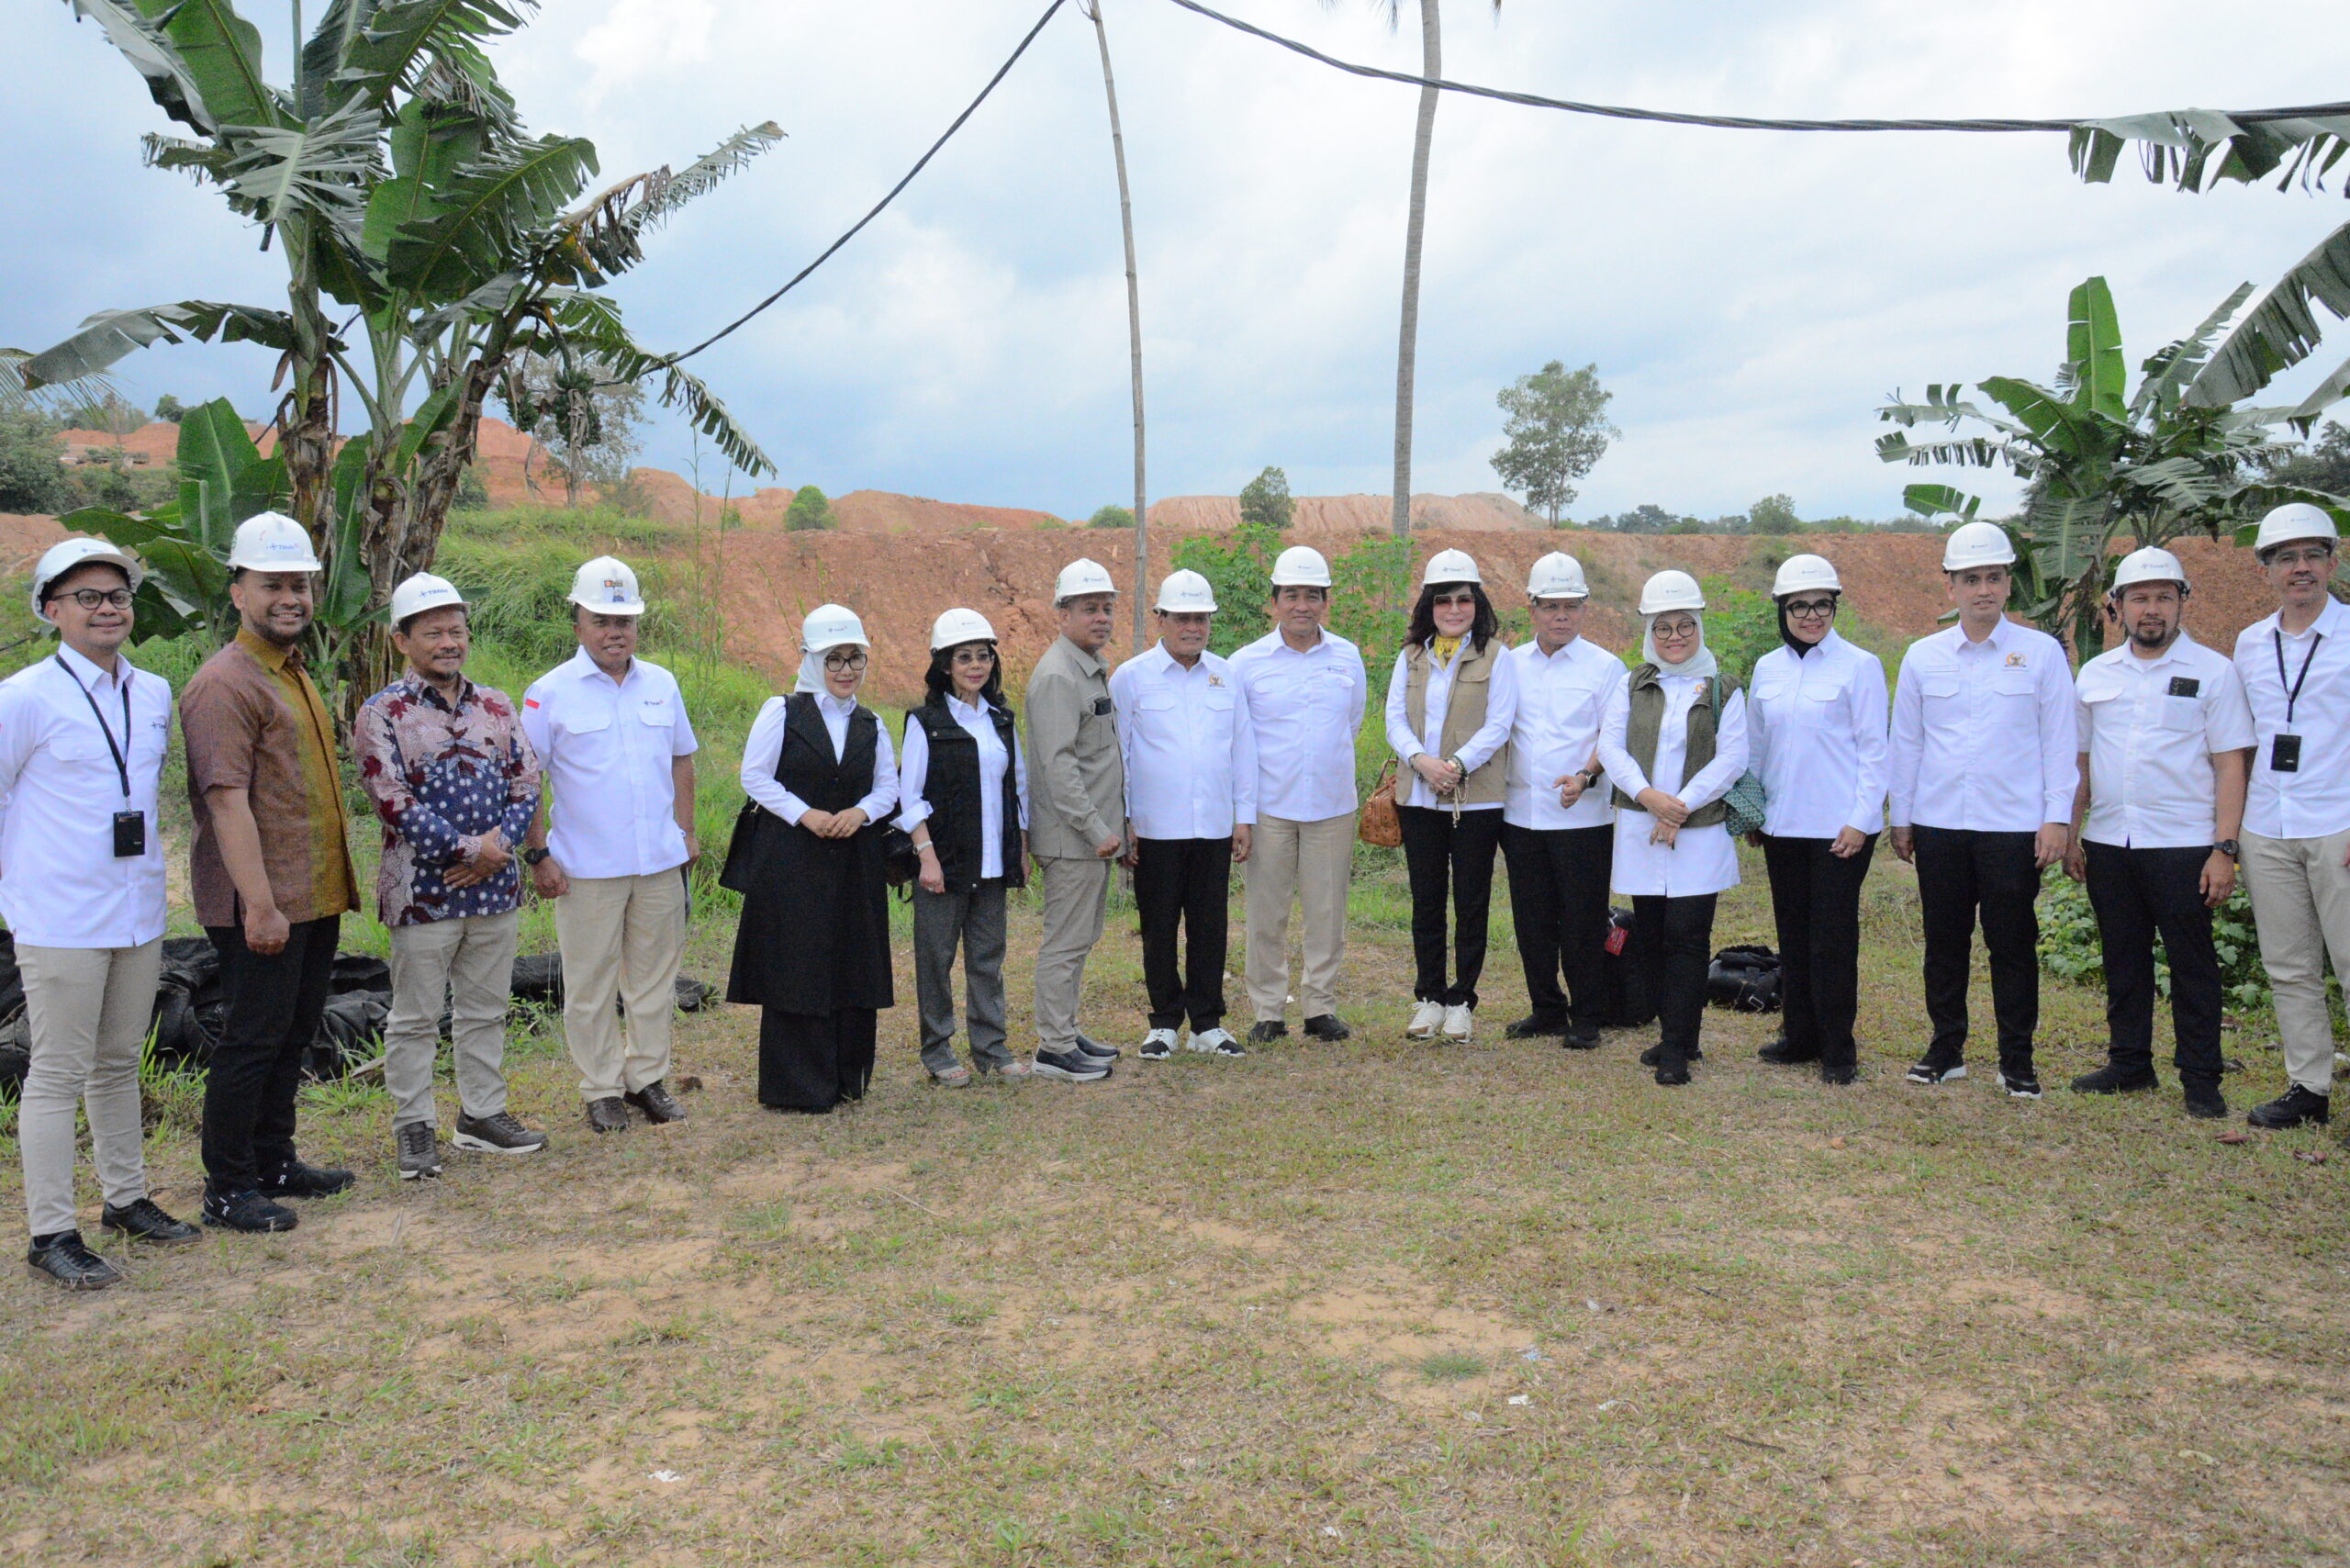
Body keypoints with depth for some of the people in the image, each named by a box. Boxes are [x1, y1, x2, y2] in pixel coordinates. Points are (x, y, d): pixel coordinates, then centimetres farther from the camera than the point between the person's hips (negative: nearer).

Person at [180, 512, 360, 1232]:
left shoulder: (296, 674, 16)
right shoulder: (225, 683, -14)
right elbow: (227, 800, -21)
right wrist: (259, 904, -24)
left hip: (315, 898, 9)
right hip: (262, 905, -9)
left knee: (292, 1036, 16)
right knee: (252, 1039, -1)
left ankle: (274, 1163, 28)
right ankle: (227, 1189, 10)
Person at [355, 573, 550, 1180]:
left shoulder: (496, 706, 9)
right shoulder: (381, 714, -6)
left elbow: (527, 782, 5)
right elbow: (393, 801, -14)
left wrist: (499, 844, -12)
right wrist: (467, 848, -17)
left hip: (496, 885, 5)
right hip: (422, 890, -4)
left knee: (486, 1010, 15)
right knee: (415, 1018, 6)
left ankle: (482, 1114, 28)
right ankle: (414, 1127, 19)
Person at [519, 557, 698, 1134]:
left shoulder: (661, 684, 8)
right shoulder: (550, 693, -5)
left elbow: (681, 759, 18)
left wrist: (685, 830, 12)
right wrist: (537, 854, -7)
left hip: (660, 863, 4)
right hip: (586, 869, -4)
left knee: (655, 976, 11)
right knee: (590, 984, 5)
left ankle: (648, 1078, 24)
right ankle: (601, 1090, 16)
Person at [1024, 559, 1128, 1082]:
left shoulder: (1096, 670, 15)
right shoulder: (1057, 676, -16)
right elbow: (1058, 765, -22)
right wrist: (1096, 829, -22)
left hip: (1096, 832, 10)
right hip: (1071, 837, -10)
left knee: (1079, 938, 16)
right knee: (1066, 941, -4)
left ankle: (1067, 1032, 26)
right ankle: (1053, 1049, 4)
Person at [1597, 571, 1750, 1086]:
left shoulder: (1723, 690, 4)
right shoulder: (1632, 686, 11)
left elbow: (1732, 758, -4)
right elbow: (1610, 745, 1)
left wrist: (1681, 805, -14)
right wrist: (1648, 796, -14)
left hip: (1700, 832, -3)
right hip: (1639, 830, 3)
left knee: (1687, 938, -6)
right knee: (1651, 936, 8)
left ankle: (1677, 1050, -2)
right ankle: (1673, 1035, 21)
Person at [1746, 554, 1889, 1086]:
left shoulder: (1859, 665, -4)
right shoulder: (1767, 669, 9)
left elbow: (1873, 749, -6)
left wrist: (1861, 820, -11)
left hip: (1839, 826, -5)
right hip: (1782, 824, 5)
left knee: (1833, 937, -2)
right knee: (1793, 933, 11)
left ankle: (1838, 1049, 7)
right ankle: (1799, 1035, 22)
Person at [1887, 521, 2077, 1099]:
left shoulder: (2042, 653, 1)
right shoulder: (1923, 656, 6)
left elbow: (2059, 741, 2)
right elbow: (1905, 742, 11)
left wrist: (2058, 818, -3)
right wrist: (1900, 818, 10)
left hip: (2015, 826, -2)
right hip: (1938, 824, 2)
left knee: (2013, 944, 3)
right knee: (1944, 941, 9)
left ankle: (2017, 1060, 14)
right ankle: (1946, 1048, 22)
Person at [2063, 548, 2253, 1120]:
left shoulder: (2213, 671, -1)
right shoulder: (2095, 674, 11)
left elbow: (2231, 765, -5)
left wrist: (2224, 848, -11)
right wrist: (2070, 836, 10)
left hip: (2183, 846, -4)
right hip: (2108, 844, 4)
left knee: (2192, 966, 2)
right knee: (2123, 962, 12)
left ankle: (2201, 1081, 11)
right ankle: (2129, 1063, 24)